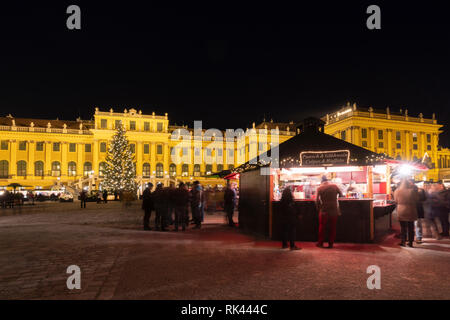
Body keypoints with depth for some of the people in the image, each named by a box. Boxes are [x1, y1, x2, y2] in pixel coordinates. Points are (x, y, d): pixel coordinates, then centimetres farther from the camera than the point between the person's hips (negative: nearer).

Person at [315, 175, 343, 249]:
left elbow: (317, 200, -6)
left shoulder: (319, 188, -4)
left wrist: (318, 209, 7)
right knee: (332, 228, 11)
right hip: (334, 210, 1)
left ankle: (320, 243, 17)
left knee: (322, 227, 11)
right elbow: (341, 195, 13)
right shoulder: (334, 186, 0)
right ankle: (331, 244, 15)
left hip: (324, 211, -1)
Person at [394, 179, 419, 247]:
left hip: (401, 212, 0)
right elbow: (417, 200, 1)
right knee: (410, 227, 11)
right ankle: (410, 242, 17)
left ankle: (403, 241, 12)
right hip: (411, 211, 0)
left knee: (403, 227, 10)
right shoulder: (412, 191, -12)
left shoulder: (397, 191, -9)